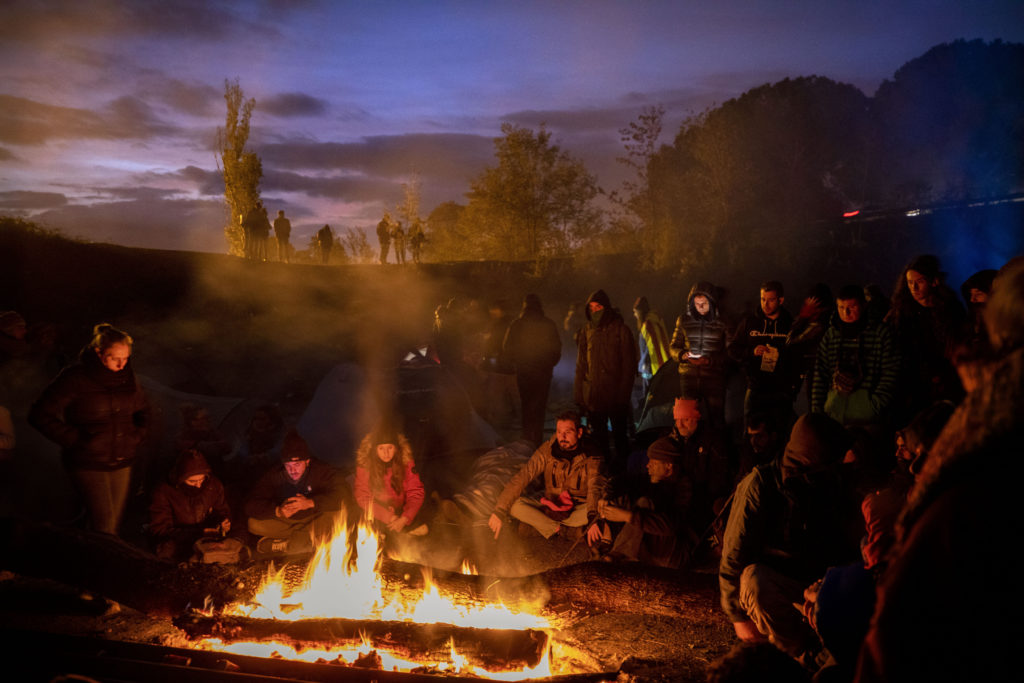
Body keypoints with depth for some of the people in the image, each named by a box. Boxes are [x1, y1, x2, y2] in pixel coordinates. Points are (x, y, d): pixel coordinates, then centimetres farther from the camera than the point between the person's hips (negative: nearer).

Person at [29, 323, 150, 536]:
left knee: (116, 524, 10)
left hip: (122, 463, 5)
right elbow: (40, 415, -8)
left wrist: (138, 434, 7)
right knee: (105, 525, -12)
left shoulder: (128, 376, 6)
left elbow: (142, 409, 24)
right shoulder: (75, 378, -10)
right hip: (88, 465, -5)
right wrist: (74, 440, -13)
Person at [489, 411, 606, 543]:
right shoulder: (547, 450, -12)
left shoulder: (590, 455, -14)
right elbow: (522, 477, -17)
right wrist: (500, 511, -25)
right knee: (514, 505, -22)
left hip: (579, 510, -1)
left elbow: (595, 488, -26)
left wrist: (592, 518, -47)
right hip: (550, 507, 2)